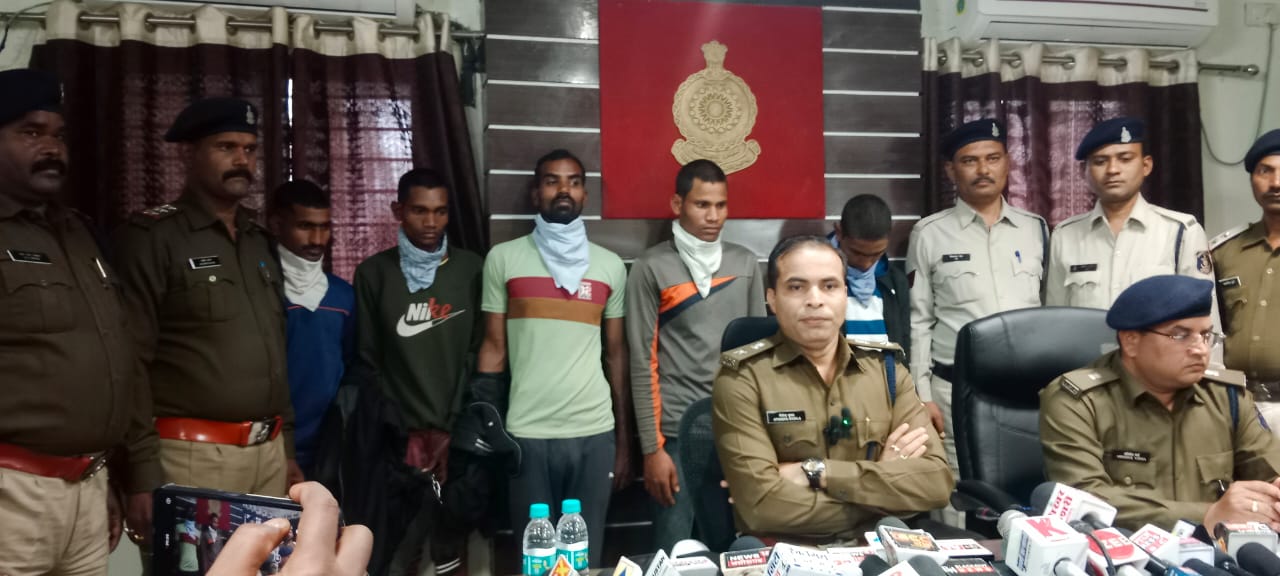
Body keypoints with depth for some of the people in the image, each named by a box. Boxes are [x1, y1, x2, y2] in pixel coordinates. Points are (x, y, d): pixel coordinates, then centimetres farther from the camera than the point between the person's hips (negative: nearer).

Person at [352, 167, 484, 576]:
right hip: (402, 439, 0)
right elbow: (368, 362, 5)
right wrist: (403, 432, -1)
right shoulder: (373, 274, 4)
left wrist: (450, 428, -4)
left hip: (460, 435, 0)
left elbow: (478, 352, 2)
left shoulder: (472, 269, 4)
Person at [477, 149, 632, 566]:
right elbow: (494, 347, 4)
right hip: (526, 434, -1)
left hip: (595, 433, 2)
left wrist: (624, 440, 9)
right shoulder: (504, 258, 3)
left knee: (587, 554, 10)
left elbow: (616, 355, 10)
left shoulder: (610, 265, 8)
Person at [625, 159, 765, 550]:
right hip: (678, 431, -3)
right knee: (673, 551, 4)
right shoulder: (651, 268, -4)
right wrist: (652, 447, -8)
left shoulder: (745, 263, 8)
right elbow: (643, 362, -5)